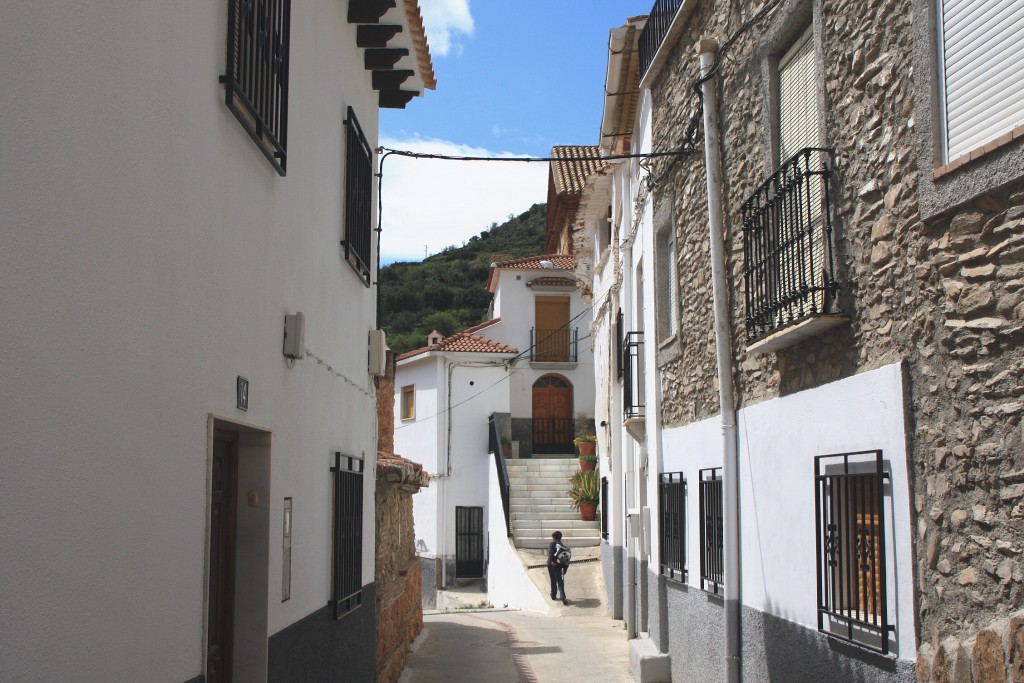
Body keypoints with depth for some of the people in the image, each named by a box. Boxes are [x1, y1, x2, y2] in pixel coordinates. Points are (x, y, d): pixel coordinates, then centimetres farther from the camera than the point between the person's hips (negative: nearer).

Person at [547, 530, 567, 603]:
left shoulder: (551, 544, 1)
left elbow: (550, 553, -19)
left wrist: (552, 561, -28)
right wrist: (565, 568, 14)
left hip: (551, 564, -1)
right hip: (558, 566, 1)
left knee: (553, 581, 14)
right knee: (560, 581, 1)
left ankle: (553, 596, 23)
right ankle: (562, 597, -15)